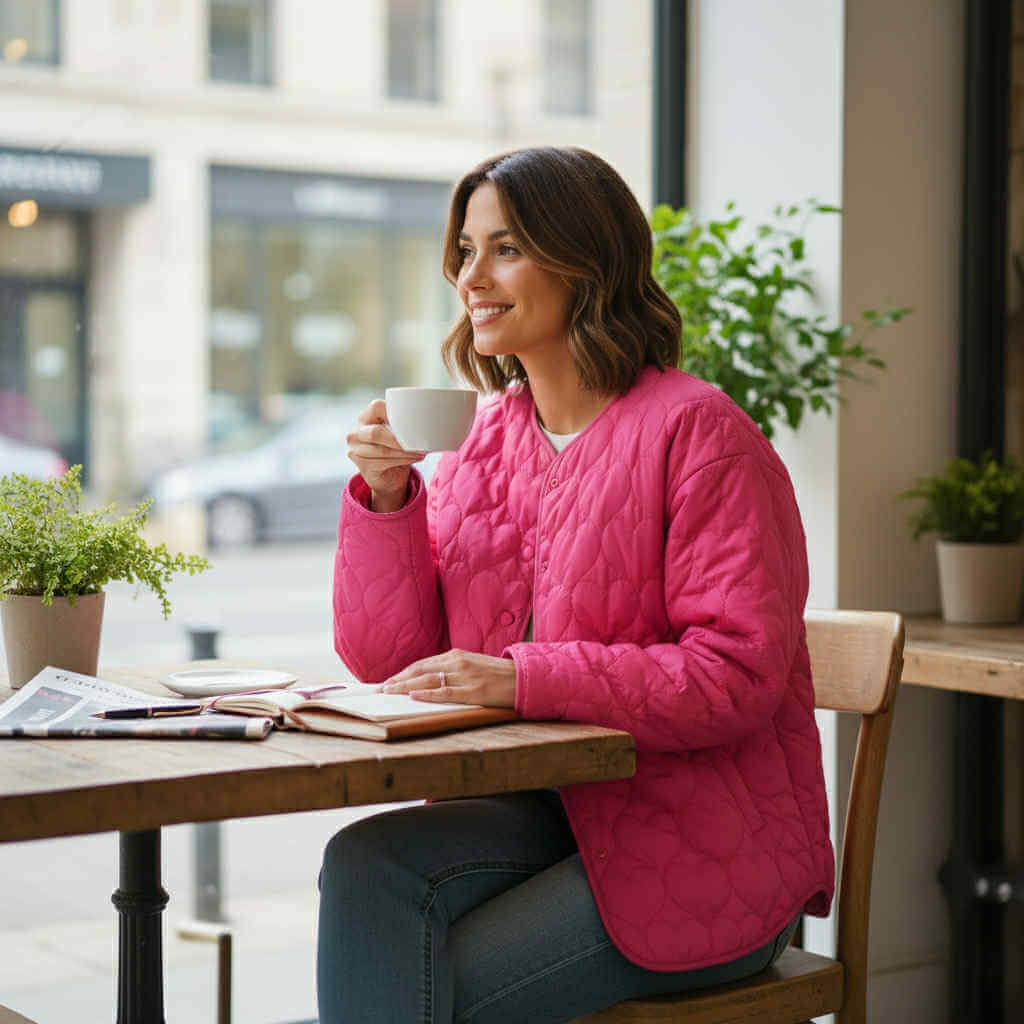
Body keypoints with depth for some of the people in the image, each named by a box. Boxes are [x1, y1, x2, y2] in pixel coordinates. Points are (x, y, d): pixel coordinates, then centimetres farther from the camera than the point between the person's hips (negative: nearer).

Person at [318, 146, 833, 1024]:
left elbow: (737, 676, -18)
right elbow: (388, 660, 9)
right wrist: (386, 497, -7)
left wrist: (523, 678, -25)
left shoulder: (696, 431, -10)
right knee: (368, 866, -23)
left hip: (701, 851, -5)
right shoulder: (482, 440, 10)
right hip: (535, 811, 6)